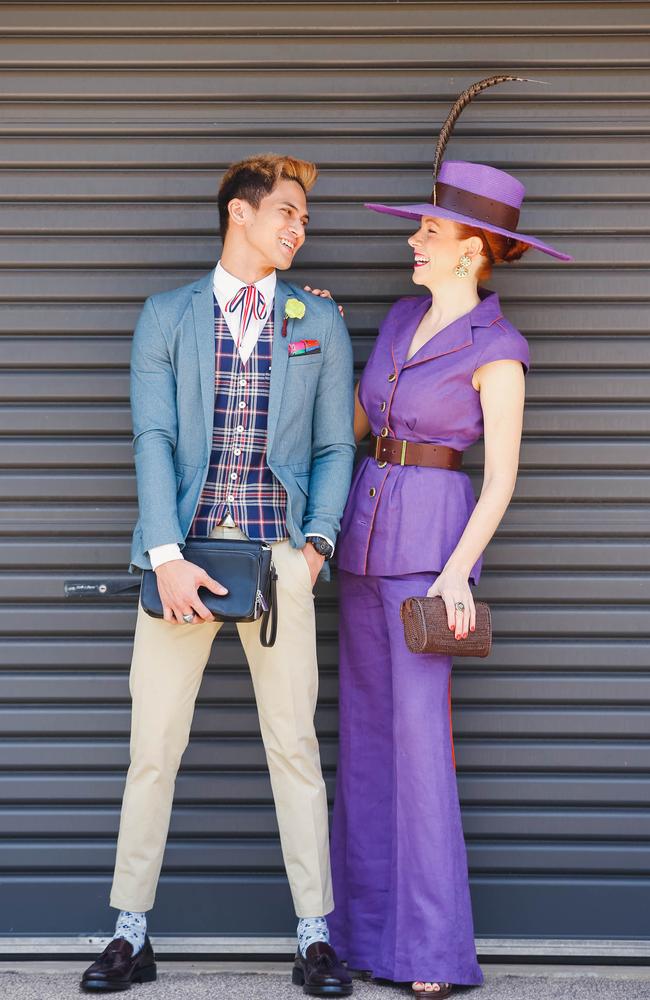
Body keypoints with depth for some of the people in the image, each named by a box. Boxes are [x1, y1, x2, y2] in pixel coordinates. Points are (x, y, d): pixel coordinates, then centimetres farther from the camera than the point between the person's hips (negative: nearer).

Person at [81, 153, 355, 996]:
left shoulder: (320, 322, 15)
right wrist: (168, 559, -12)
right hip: (182, 551, 0)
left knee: (294, 743, 0)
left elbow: (334, 445, 13)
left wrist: (318, 541, -4)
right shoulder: (167, 316, 10)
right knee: (153, 745, 1)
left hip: (279, 552, 1)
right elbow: (153, 439, 0)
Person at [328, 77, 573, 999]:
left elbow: (503, 474, -14)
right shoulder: (402, 318, 12)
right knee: (367, 725, 9)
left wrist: (459, 571, -23)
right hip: (367, 531, 8)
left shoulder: (497, 349, -10)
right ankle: (369, 924, 16)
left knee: (419, 729, -11)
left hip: (431, 534, -8)